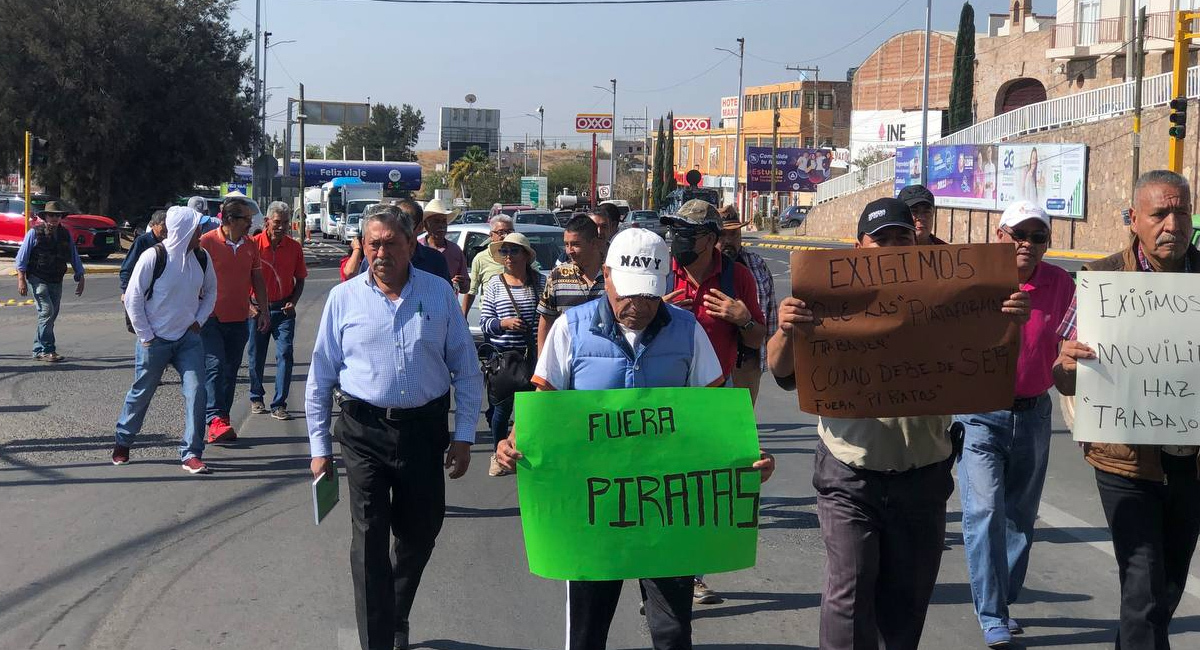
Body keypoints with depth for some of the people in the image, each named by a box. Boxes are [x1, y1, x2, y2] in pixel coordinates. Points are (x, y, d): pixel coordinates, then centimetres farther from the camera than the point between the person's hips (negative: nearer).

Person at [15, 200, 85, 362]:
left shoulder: (65, 235, 9)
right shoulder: (35, 233, -4)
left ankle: (39, 350, 16)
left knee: (51, 315, 6)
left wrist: (80, 278, 10)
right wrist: (21, 280, -10)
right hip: (38, 279, -5)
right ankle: (48, 350, -13)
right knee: (47, 311, -16)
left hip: (56, 281, 5)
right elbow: (21, 257, -4)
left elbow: (74, 258, 16)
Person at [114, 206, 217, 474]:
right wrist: (145, 336, -10)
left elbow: (210, 291, 17)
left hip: (188, 338, 4)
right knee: (141, 392, 11)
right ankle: (122, 442, 34)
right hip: (155, 339, -3)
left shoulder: (201, 258, -1)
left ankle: (191, 454, -2)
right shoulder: (154, 257, -16)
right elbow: (132, 298, -11)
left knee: (196, 391, -9)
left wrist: (199, 320, 4)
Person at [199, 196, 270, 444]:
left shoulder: (250, 245, 10)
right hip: (212, 318, -6)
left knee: (230, 371, 9)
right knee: (215, 366, -15)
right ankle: (215, 419, -21)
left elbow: (257, 279, 18)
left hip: (239, 320, 6)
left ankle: (223, 420, 15)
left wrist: (264, 309, 13)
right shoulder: (207, 242, -8)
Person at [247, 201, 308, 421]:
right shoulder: (253, 244, -7)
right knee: (257, 357, 10)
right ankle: (256, 398, 31)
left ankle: (279, 405, -5)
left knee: (285, 354, -9)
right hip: (257, 308, -1)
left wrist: (293, 302, -5)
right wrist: (249, 305, -9)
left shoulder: (294, 247, 0)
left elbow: (300, 279, 10)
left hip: (283, 309, 1)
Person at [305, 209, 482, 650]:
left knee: (420, 533, 15)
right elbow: (320, 378, 5)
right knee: (370, 539, -3)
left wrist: (464, 435, 0)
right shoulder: (343, 298, 0)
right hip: (365, 431, -1)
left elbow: (466, 370, 5)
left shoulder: (440, 294, 1)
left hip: (425, 428, 2)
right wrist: (319, 446, 3)